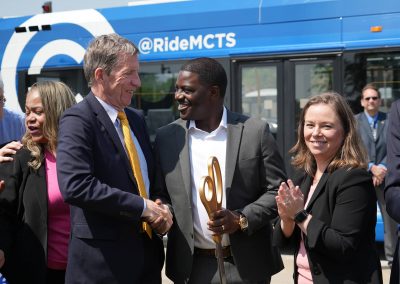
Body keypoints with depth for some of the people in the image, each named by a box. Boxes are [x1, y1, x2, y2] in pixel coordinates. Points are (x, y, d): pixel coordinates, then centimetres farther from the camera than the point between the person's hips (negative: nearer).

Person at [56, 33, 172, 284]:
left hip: (148, 253, 7)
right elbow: (75, 185, -23)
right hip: (104, 260, -7)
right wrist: (143, 207, -18)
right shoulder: (78, 120, -11)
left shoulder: (136, 119, 13)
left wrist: (160, 210, 0)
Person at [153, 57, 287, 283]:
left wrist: (242, 220, -15)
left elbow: (278, 190, -2)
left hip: (247, 265, -2)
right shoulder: (167, 137, 4)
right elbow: (160, 194, 11)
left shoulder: (255, 131, -3)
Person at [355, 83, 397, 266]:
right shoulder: (354, 122, 2)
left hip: (385, 177, 1)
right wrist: (371, 167, -15)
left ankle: (392, 257, 14)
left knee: (391, 219, 5)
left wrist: (382, 168, -14)